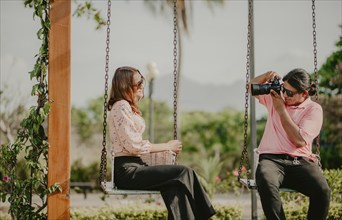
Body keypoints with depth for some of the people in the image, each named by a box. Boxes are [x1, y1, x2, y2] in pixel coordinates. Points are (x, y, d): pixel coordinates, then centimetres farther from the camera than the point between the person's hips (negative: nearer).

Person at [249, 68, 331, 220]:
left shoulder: (313, 109, 3)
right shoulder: (275, 96, 17)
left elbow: (299, 141, -8)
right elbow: (252, 87, 28)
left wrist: (281, 110, -7)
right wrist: (267, 75, 6)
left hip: (300, 161, -1)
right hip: (271, 158, 1)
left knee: (322, 191, -33)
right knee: (266, 184, -38)